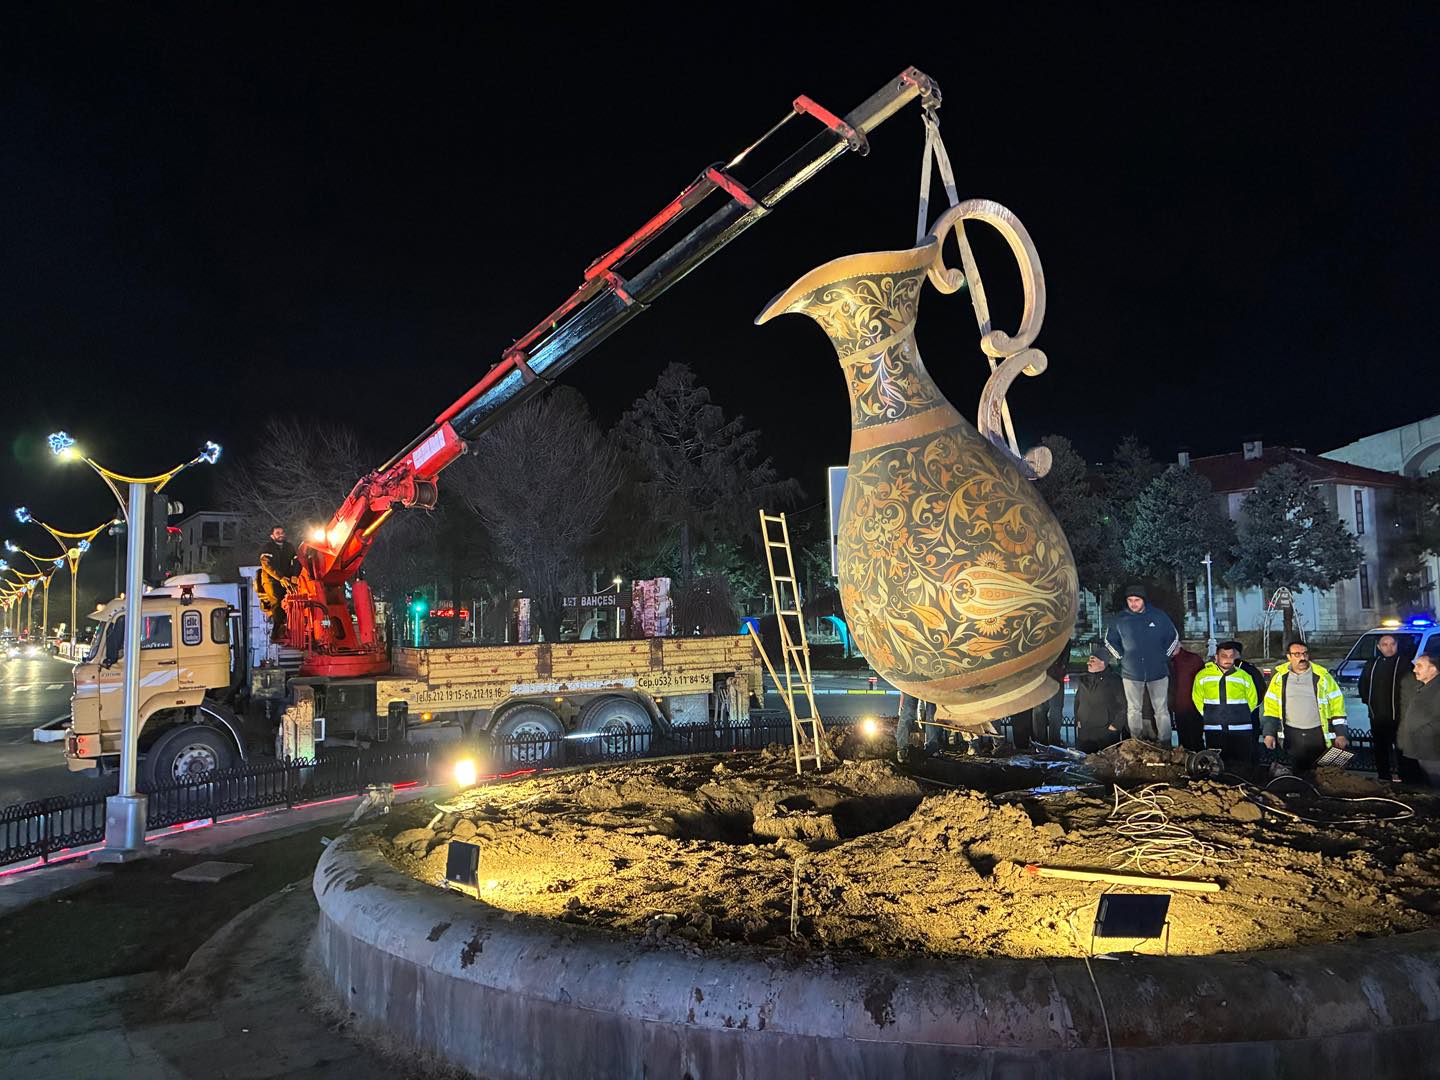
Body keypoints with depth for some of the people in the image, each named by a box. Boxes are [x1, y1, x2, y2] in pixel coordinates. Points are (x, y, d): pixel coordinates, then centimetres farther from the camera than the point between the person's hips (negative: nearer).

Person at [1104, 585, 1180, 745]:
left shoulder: (1158, 616, -1)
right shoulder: (1120, 620, -1)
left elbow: (1173, 637, 11)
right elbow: (1110, 640, 13)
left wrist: (1164, 657, 5)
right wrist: (1122, 658, 6)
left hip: (1158, 672, -1)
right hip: (1131, 673, 1)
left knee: (1161, 710, 2)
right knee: (1134, 710, 7)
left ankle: (1165, 744, 10)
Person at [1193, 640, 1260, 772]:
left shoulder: (1244, 676, 7)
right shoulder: (1202, 676, 5)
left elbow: (1252, 700, 15)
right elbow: (1198, 700, 12)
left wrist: (1239, 716, 9)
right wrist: (1209, 716, 7)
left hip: (1241, 731, 0)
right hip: (1213, 731, 0)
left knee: (1244, 765, 0)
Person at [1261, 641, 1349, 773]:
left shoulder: (1322, 676, 0)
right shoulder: (1280, 677, 4)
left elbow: (1337, 704, 0)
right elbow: (1271, 706, 6)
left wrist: (1341, 734, -4)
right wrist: (1269, 733, -1)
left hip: (1319, 733, -1)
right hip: (1292, 736, 1)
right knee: (1297, 772, 5)